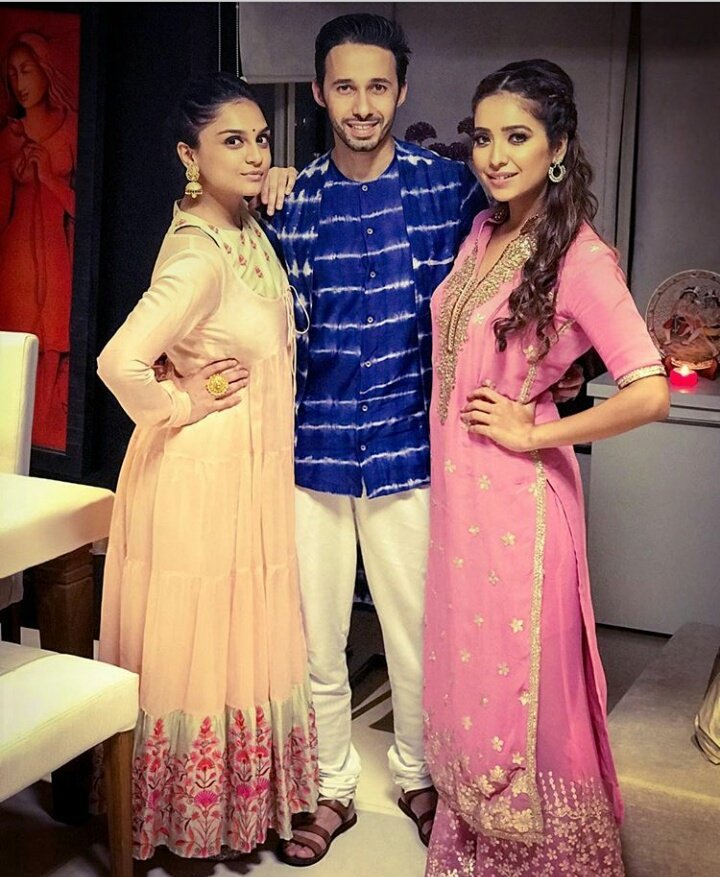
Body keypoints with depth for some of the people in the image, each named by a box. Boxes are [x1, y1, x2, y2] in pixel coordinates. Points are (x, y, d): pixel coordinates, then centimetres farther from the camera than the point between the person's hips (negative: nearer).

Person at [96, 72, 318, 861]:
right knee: (198, 646, 5)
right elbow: (120, 362, -33)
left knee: (243, 641, 18)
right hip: (203, 472, -8)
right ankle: (189, 825, 23)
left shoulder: (249, 231, 3)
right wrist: (180, 409, -17)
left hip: (253, 469, 9)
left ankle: (237, 802, 35)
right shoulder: (199, 256, -24)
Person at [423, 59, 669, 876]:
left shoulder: (578, 256, -16)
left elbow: (649, 393, -25)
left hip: (517, 497, -7)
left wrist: (534, 432, -16)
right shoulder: (483, 231, 7)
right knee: (465, 676, 18)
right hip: (455, 487, 7)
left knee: (517, 683, 6)